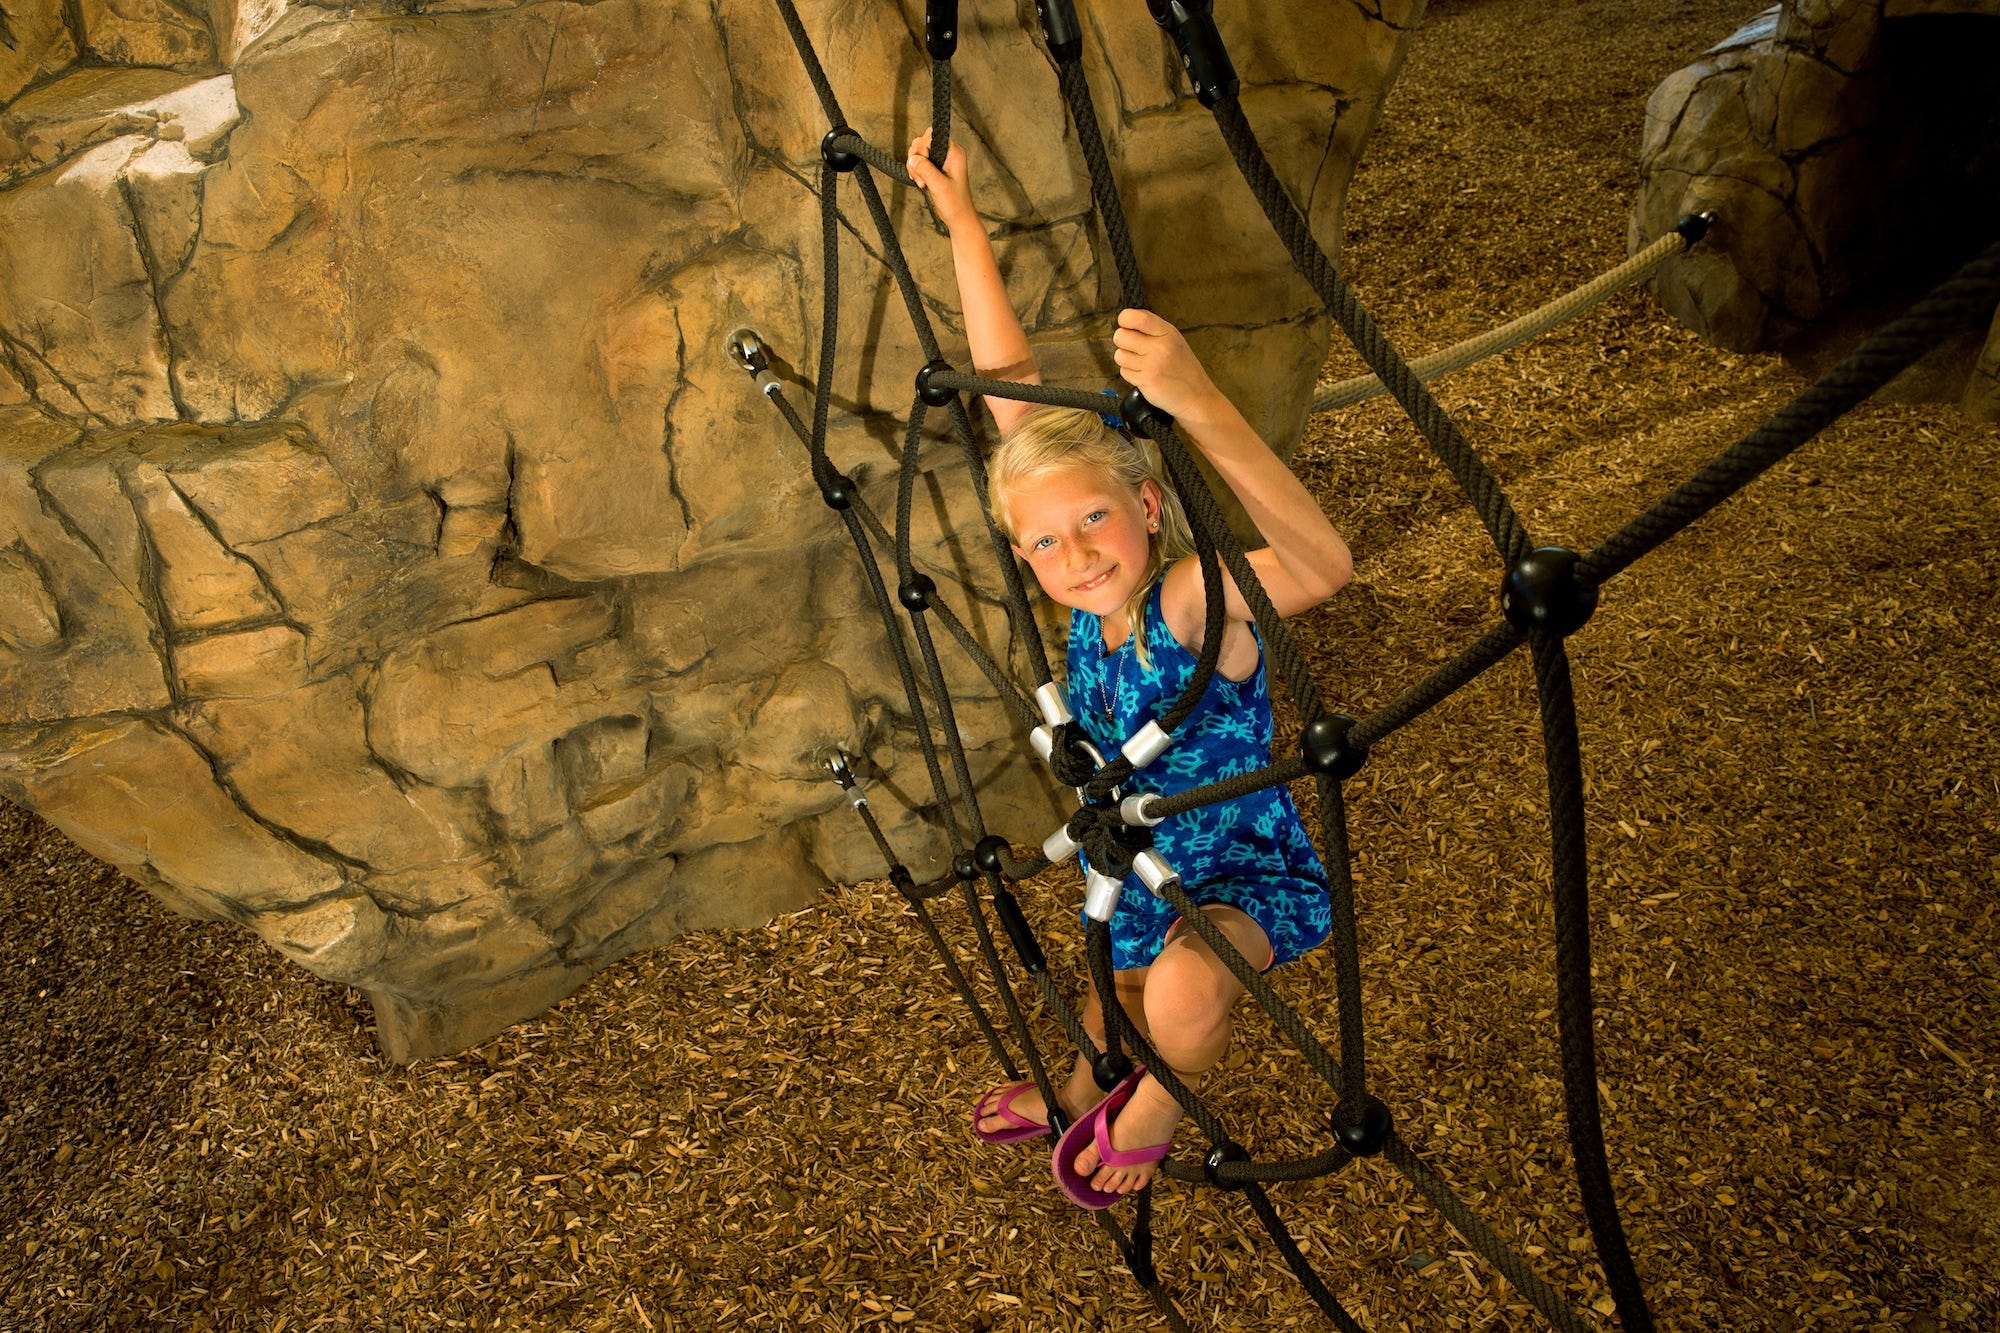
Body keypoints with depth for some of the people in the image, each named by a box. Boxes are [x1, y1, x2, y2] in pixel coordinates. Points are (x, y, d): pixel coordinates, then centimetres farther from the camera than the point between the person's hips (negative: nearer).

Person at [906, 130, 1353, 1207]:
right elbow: (1013, 392, -15)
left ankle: (1154, 1107, -1)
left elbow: (1323, 567, -57)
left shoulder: (1195, 601, -33)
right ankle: (1083, 1092, 63)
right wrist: (961, 220, -15)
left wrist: (1198, 405, -68)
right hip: (1138, 873, 6)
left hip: (1253, 875, -6)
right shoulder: (1091, 598, -17)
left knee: (1182, 989, -34)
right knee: (1119, 1012, 28)